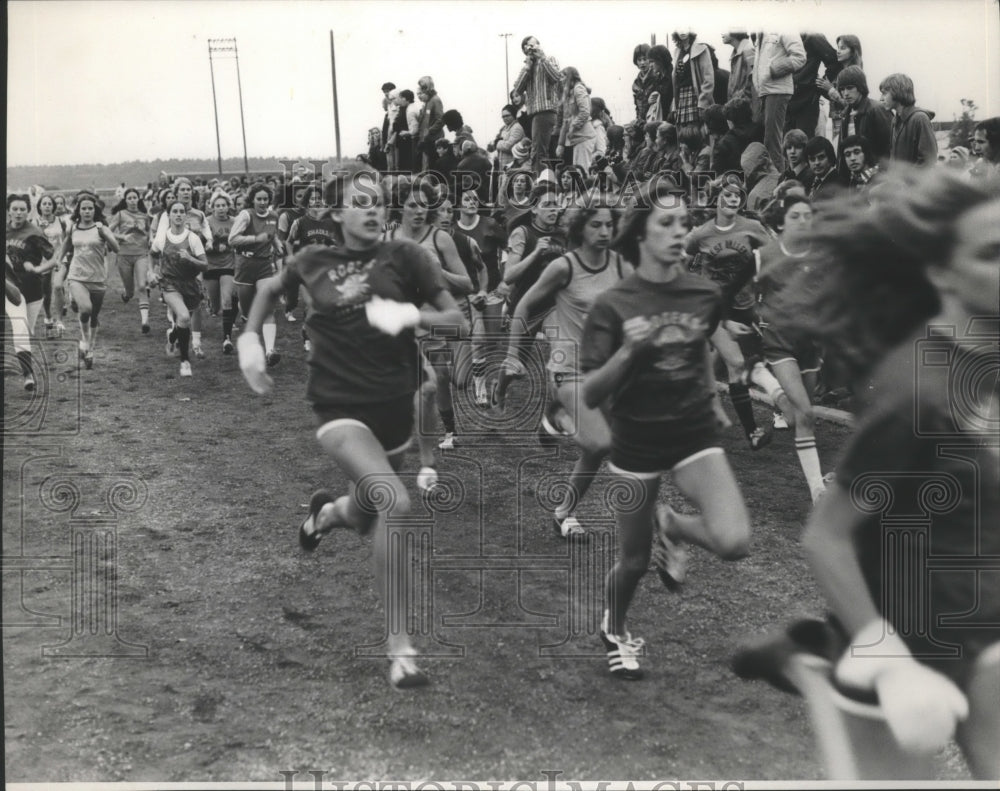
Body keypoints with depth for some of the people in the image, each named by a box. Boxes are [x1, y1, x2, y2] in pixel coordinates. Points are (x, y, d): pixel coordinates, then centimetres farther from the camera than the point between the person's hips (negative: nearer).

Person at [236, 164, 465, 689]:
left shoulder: (403, 256, -3)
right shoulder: (313, 262, 0)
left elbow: (456, 319, -3)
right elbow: (271, 288, 22)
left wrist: (413, 314, -21)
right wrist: (250, 338, 9)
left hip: (395, 407, 3)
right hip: (340, 408, -2)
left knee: (370, 519, 19)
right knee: (396, 504, -26)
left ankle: (328, 511, 59)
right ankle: (400, 646, -16)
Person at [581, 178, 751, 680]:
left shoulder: (705, 295, -4)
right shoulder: (612, 306, -14)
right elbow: (589, 397, -17)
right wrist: (627, 351, -29)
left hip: (694, 434, 2)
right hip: (636, 441, -2)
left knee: (734, 542, -20)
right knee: (634, 561, 9)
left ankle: (671, 527, 15)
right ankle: (614, 632, 42)